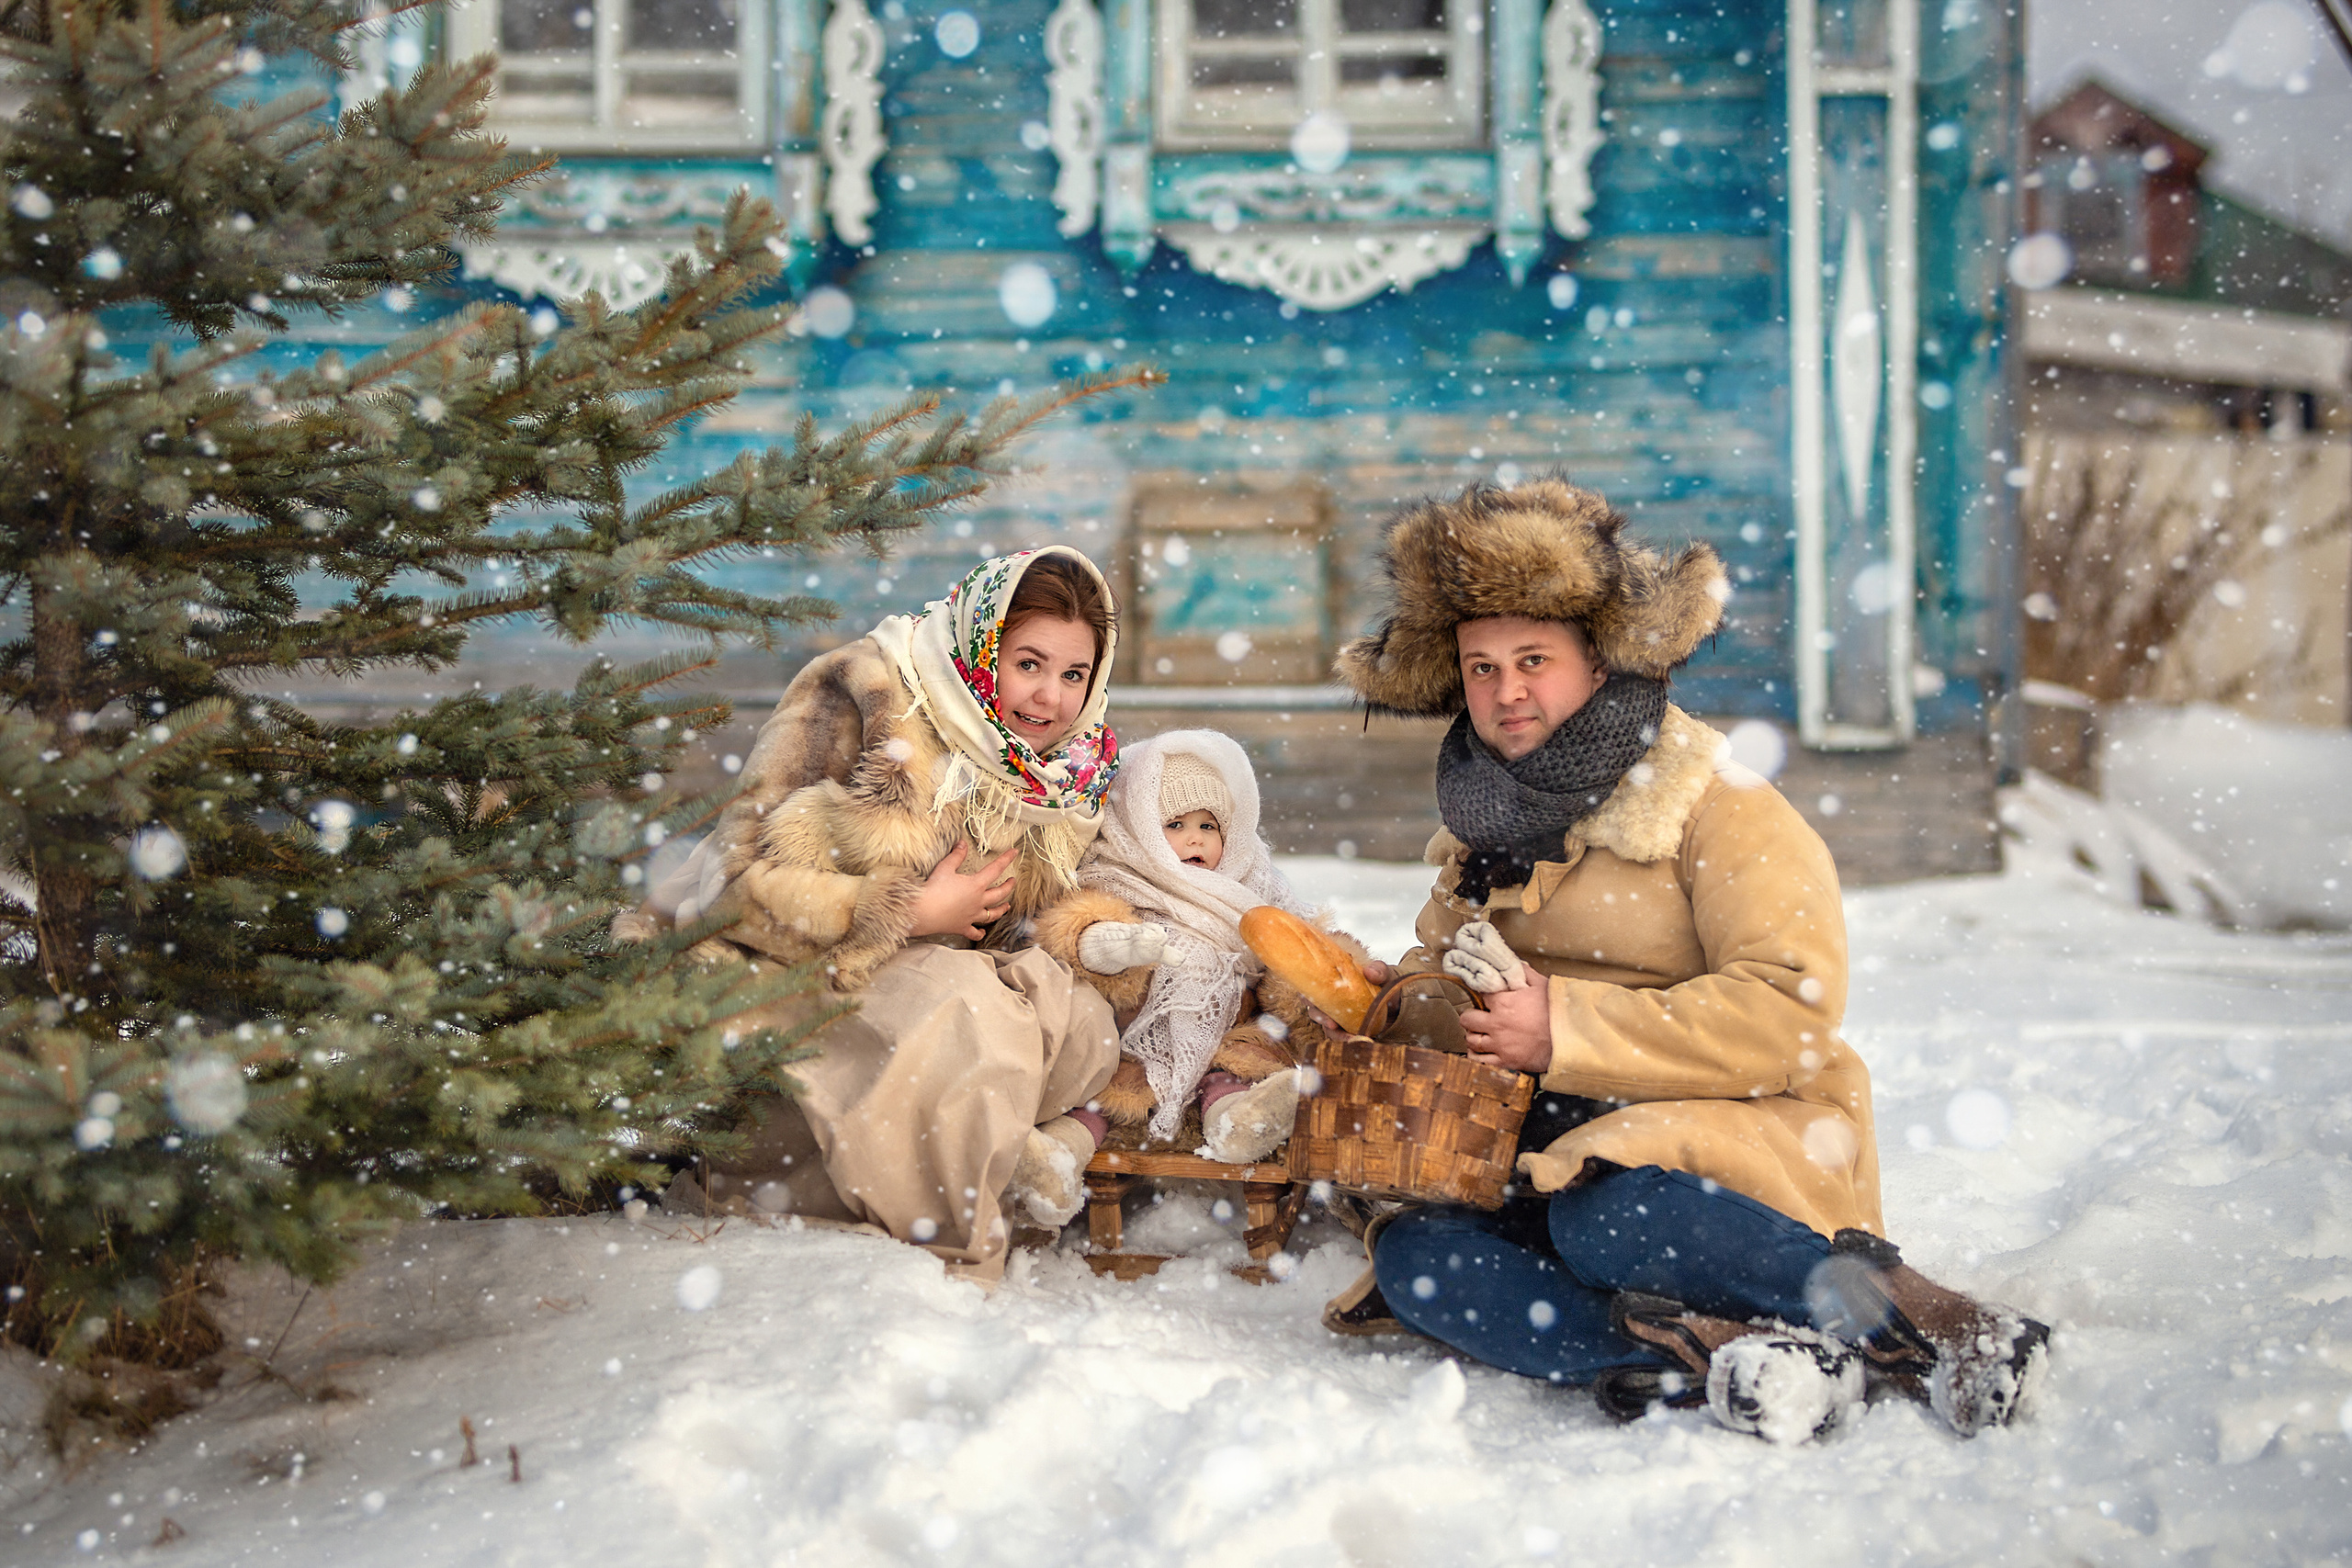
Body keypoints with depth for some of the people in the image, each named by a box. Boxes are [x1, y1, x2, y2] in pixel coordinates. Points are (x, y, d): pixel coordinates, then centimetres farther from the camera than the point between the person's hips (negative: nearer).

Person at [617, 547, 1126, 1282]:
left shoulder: (1071, 779, 3)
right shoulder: (863, 699, -16)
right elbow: (744, 877, -21)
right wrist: (916, 912, -19)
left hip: (905, 975, 7)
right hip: (765, 980, -7)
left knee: (1081, 1025, -16)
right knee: (964, 1015, -31)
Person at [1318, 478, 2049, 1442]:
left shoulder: (1716, 804, -4)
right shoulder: (1481, 837, 18)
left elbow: (1791, 1009, -16)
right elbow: (1438, 997, 27)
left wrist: (1568, 1030, -16)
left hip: (1745, 1132, -6)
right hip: (1547, 1156, 6)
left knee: (1606, 1216, -38)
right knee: (1409, 1252, -22)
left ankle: (1921, 1324, -22)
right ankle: (1709, 1361, -36)